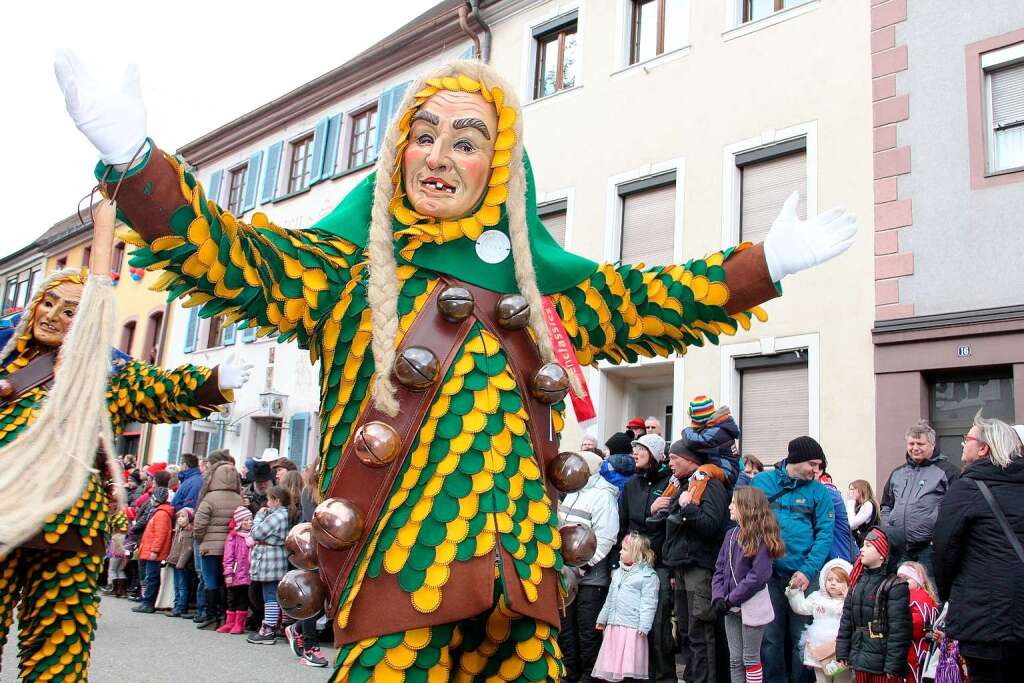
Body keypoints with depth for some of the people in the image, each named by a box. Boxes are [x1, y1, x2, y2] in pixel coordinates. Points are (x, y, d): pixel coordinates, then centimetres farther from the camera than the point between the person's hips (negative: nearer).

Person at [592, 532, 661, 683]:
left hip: (633, 628, -7)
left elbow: (648, 603, -11)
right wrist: (602, 618, 25)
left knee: (630, 667, -6)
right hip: (614, 625, 7)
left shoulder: (648, 575, -7)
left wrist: (644, 627, -17)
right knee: (610, 665, 8)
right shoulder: (618, 573, 16)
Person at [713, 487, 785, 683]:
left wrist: (730, 599, -17)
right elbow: (720, 569, 7)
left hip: (752, 606, -6)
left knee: (750, 658, 4)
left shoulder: (761, 538, -14)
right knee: (735, 659, 11)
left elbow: (757, 576, -20)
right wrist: (718, 597, -7)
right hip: (732, 608, 6)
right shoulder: (732, 534, 7)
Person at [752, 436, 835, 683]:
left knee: (802, 640, 7)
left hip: (804, 576, 0)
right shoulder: (762, 482, 3)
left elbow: (824, 534, -2)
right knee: (770, 639, 5)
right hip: (767, 573, 0)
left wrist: (808, 571, -13)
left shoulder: (818, 491, 4)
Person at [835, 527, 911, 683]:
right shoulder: (857, 583, 11)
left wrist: (894, 666, -19)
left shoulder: (894, 586, -10)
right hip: (860, 660, 6)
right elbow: (846, 620, 12)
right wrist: (842, 653, 7)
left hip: (882, 663, -6)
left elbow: (899, 628, -16)